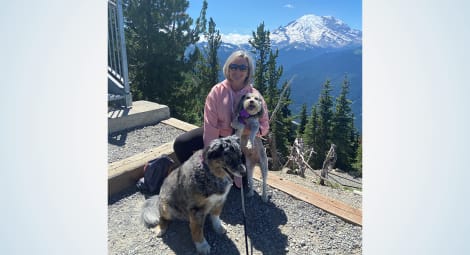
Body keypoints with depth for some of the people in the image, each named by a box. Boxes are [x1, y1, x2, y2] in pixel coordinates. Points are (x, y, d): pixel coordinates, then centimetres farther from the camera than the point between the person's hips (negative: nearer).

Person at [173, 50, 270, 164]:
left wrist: (246, 130, -33)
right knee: (180, 144, -11)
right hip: (217, 134, 1)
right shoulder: (217, 91, -16)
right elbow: (210, 125, -19)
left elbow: (264, 127, -11)